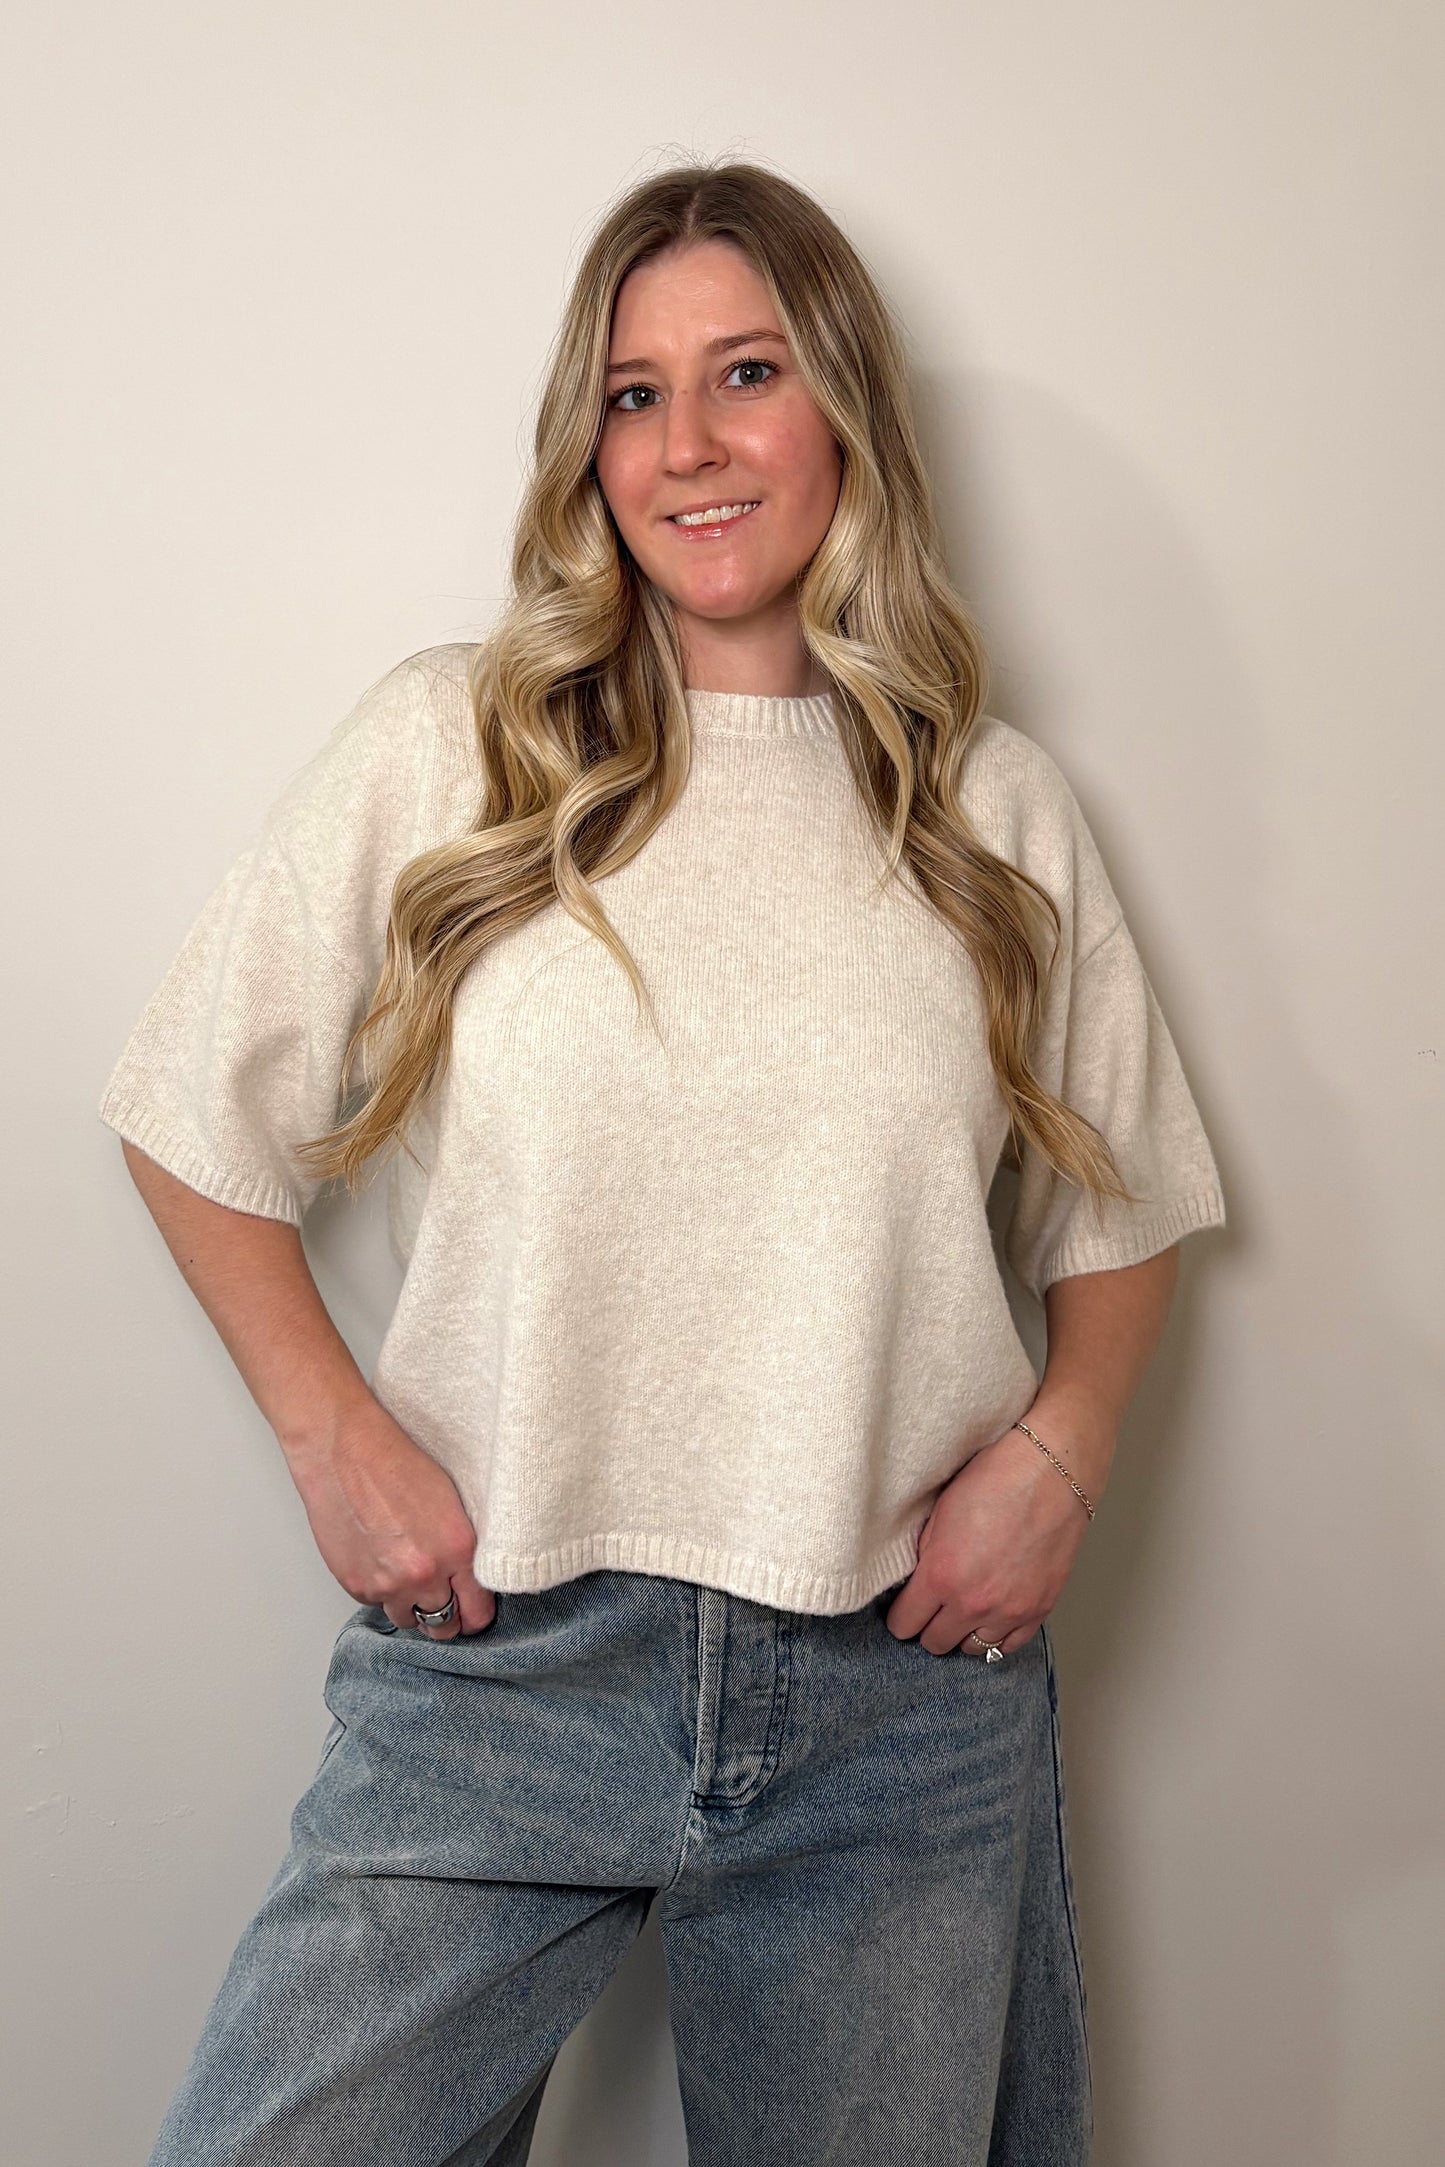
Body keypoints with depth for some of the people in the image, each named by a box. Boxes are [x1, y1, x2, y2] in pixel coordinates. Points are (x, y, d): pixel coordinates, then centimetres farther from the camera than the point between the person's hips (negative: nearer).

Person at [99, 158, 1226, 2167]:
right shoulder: (441, 752, -2)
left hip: (904, 1691, 2)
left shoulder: (995, 806, 4)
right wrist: (335, 1437, -5)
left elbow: (1121, 1209, 12)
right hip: (502, 1653, -1)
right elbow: (204, 1124, 4)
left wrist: (1056, 1455, -3)